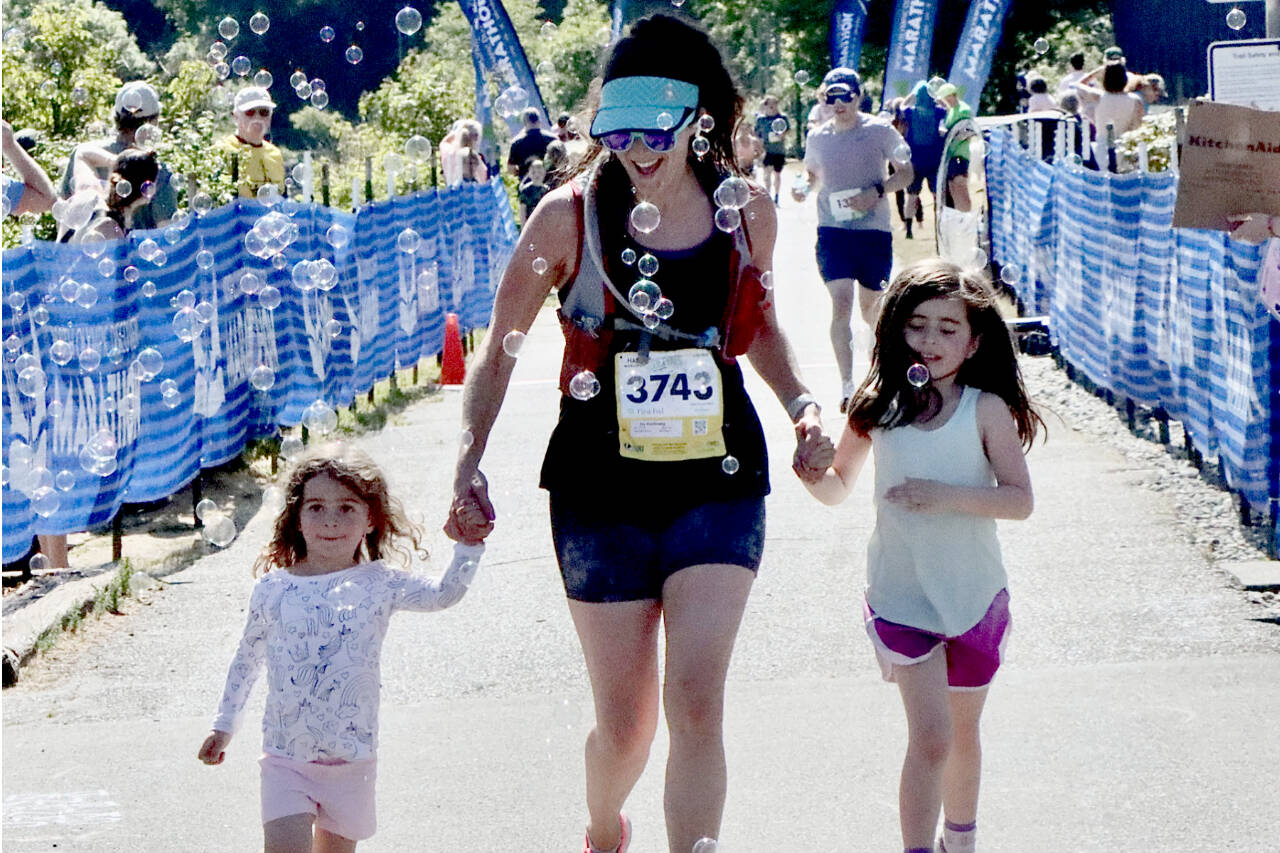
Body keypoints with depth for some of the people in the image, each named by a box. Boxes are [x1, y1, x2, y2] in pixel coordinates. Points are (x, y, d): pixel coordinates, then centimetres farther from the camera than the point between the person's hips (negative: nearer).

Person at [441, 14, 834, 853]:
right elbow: (499, 350, 1)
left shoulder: (748, 212, -1)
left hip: (718, 489, 1)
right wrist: (470, 463, -11)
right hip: (602, 496, -1)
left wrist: (802, 404, 1)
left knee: (696, 703, -14)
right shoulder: (569, 217, -8)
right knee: (625, 724, 9)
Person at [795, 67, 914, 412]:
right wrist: (804, 188, -3)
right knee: (841, 304, -15)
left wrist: (878, 191, -16)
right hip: (832, 231, 1)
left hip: (874, 231, 0)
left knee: (869, 307, 10)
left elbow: (906, 173, 2)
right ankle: (846, 384, -14)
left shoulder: (879, 131, -2)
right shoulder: (818, 137, 5)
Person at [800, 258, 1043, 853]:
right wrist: (811, 472, -15)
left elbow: (1020, 500, -14)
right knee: (930, 736, -11)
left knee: (963, 730, 18)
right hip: (901, 597, -1)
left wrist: (948, 496, -26)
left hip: (974, 596, 1)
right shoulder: (879, 406, -4)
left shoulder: (985, 410, -9)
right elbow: (837, 488, 7)